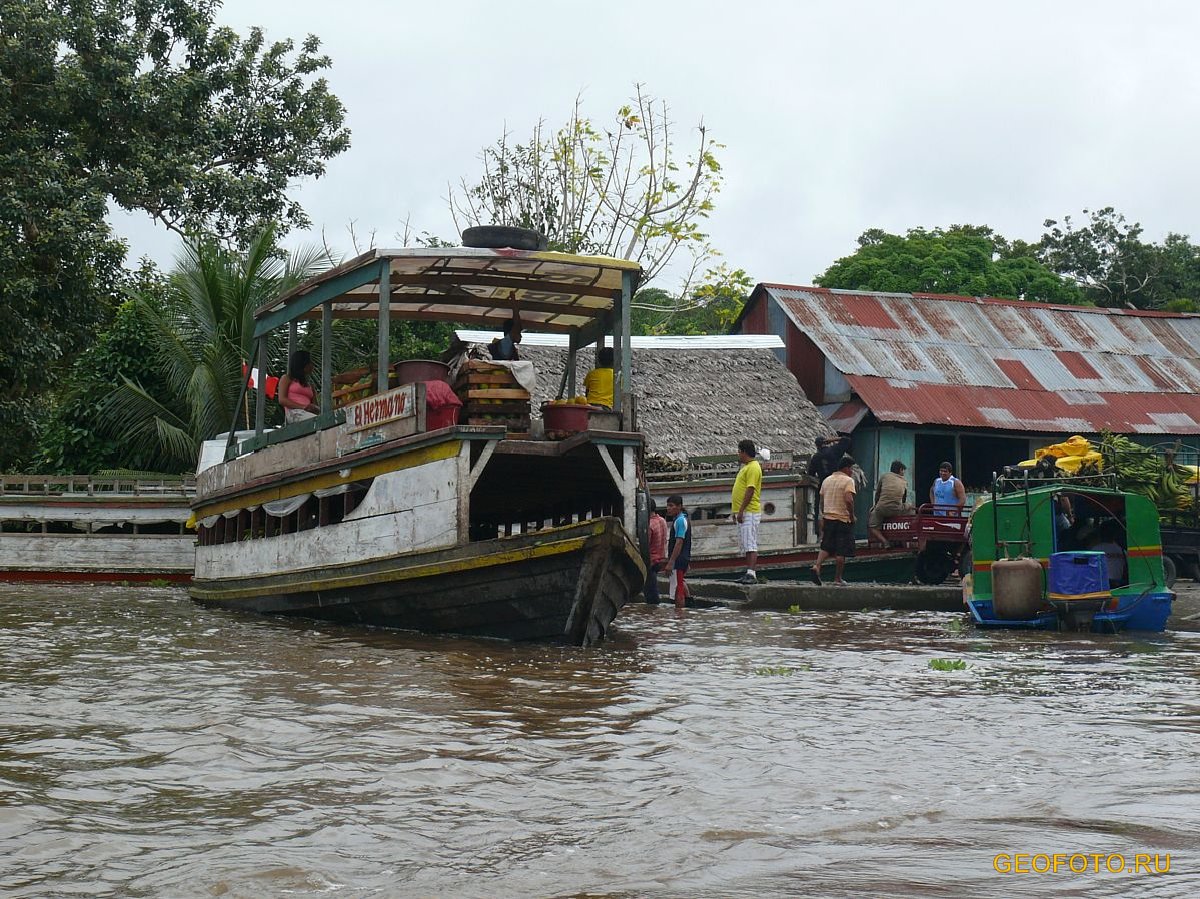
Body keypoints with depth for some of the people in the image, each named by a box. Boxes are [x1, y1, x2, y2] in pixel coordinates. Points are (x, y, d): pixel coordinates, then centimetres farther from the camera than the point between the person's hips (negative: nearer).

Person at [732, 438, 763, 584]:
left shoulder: (753, 468, -13)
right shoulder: (746, 467, 19)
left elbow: (750, 490, -20)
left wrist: (741, 511, -22)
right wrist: (737, 511, 22)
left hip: (749, 512, -10)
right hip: (743, 512, 10)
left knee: (750, 544, -13)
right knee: (745, 545, 11)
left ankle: (751, 574, -17)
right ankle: (748, 573, 13)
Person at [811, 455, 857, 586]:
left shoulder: (826, 480, 12)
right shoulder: (848, 481, -9)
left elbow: (822, 501, 16)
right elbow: (848, 500, -22)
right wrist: (852, 516, -10)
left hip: (827, 518, 6)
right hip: (843, 520, -6)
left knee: (826, 547, 13)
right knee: (841, 551, 2)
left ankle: (817, 566, -10)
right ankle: (837, 579, 6)